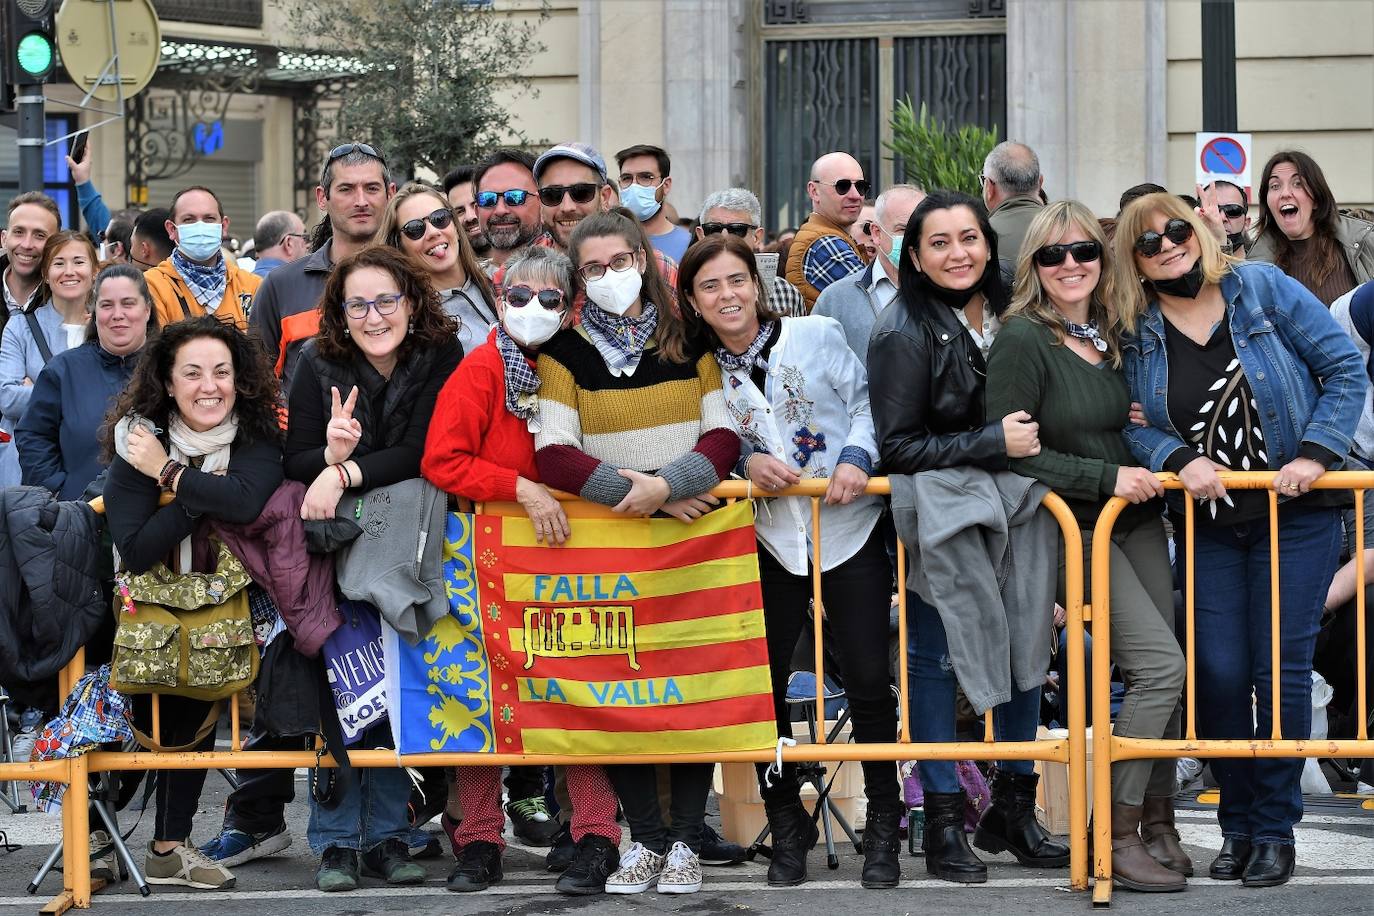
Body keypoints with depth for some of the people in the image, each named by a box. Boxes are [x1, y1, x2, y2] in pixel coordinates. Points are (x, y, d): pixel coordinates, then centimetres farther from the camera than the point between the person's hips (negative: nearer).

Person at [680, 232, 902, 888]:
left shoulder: (817, 335, -2)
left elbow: (867, 401, -2)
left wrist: (856, 457, -17)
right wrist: (745, 462, -12)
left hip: (848, 529, -2)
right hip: (769, 541, 2)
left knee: (868, 679, -3)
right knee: (764, 683, 2)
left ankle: (883, 830, 11)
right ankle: (785, 827, 19)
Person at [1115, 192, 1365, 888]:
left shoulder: (1262, 289, -5)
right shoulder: (1138, 333, 2)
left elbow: (1346, 370, -5)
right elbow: (1132, 427, 2)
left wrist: (1315, 453, -14)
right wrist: (1179, 459, -18)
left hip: (1294, 515, -2)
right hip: (1209, 524, 2)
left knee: (1281, 668, -3)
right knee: (1219, 674, -3)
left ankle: (1275, 829, 7)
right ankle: (1236, 825, 13)